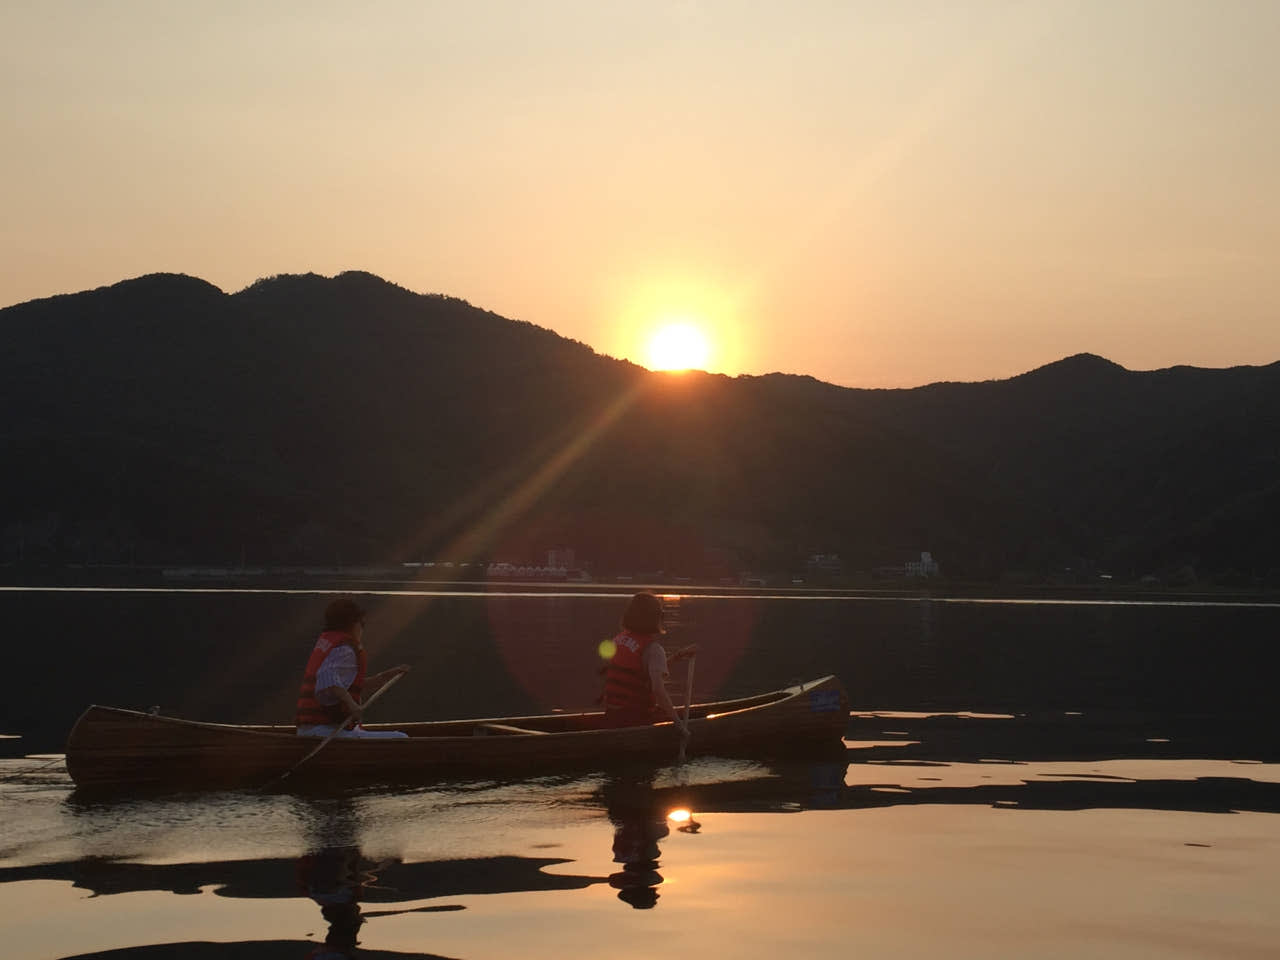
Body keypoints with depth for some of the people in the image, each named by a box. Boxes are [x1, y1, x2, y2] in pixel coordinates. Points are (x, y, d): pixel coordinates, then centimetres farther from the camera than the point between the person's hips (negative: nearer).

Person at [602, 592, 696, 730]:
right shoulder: (653, 648, -16)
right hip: (637, 720, -8)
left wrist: (680, 654, 20)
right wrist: (678, 721, -23)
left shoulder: (618, 639, 9)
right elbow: (658, 688, -28)